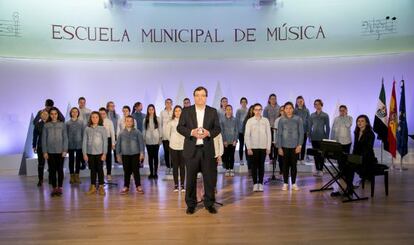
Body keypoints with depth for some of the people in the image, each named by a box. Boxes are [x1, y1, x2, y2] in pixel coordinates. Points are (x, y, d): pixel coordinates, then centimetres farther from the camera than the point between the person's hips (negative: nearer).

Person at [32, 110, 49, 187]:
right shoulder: (38, 124, 3)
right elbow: (35, 136, 5)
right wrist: (34, 146, 4)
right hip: (41, 147, 1)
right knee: (40, 164, 4)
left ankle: (51, 179, 17)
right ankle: (40, 180, 13)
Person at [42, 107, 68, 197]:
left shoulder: (62, 124, 2)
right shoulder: (46, 125, 3)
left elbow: (65, 138, 1)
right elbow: (44, 139, 3)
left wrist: (65, 150, -6)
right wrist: (45, 152, -2)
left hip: (60, 151, -1)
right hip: (50, 151, 1)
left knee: (60, 169, 4)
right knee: (52, 170, 5)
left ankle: (60, 188, 14)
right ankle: (54, 188, 15)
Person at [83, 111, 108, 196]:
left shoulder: (102, 128, -2)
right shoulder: (87, 129, 4)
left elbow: (105, 141, -3)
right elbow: (84, 141, 4)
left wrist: (104, 153, -7)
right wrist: (84, 153, 0)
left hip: (99, 153, -2)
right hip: (90, 153, 2)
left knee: (100, 169, 4)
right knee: (92, 170, 10)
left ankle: (101, 187, 13)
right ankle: (93, 187, 19)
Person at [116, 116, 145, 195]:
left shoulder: (137, 132, 0)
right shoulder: (121, 133, 6)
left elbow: (141, 143, 0)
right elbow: (118, 144, 10)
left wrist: (142, 153, -6)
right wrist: (118, 154, 8)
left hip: (135, 154, -2)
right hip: (125, 155, 2)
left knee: (136, 171, 1)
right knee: (126, 171, 8)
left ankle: (138, 186, 13)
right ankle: (126, 187, 18)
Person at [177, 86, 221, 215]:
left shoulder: (213, 111, 7)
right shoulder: (186, 111, 5)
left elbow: (217, 128, 6)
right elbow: (179, 127, 1)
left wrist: (209, 133, -15)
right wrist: (191, 132, -15)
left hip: (207, 149, 1)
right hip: (191, 149, -1)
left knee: (210, 177, 5)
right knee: (191, 178, 6)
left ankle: (209, 203, 19)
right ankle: (191, 204, 19)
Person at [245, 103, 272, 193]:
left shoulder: (265, 120, 4)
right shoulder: (250, 121, 1)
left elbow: (269, 134, 5)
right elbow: (247, 135, 0)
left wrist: (268, 147, 1)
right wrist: (248, 148, -6)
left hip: (263, 147, 1)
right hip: (253, 147, -1)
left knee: (261, 165, 5)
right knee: (254, 165, 2)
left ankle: (260, 183, 11)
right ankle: (255, 184, 9)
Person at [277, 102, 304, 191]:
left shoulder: (298, 119, 0)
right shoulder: (281, 120, 2)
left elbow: (301, 133, 1)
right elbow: (279, 134, 3)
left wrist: (299, 145, -6)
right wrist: (279, 147, -2)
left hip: (295, 146, 0)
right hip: (285, 146, 0)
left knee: (293, 165, 6)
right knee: (285, 165, 6)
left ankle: (294, 183, 17)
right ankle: (285, 183, 16)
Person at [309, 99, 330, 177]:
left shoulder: (325, 115, 0)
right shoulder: (312, 115, 8)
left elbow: (327, 127, 1)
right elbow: (310, 126, 11)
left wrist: (327, 137, -3)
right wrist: (309, 136, 5)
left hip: (322, 137, -3)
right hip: (314, 137, 3)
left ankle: (321, 170, 5)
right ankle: (317, 169, 14)